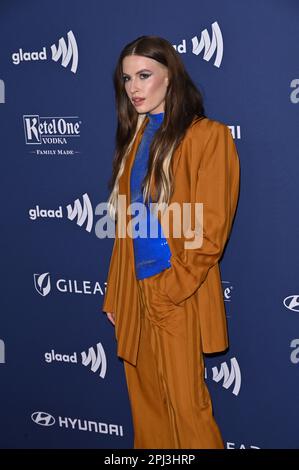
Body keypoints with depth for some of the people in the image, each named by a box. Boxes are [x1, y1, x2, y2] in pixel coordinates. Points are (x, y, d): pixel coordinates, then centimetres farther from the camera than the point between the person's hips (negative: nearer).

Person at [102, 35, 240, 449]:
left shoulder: (207, 135, -8)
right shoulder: (135, 137, 13)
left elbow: (211, 230, -12)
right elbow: (125, 228, 14)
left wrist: (168, 291, -14)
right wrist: (114, 294, 11)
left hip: (179, 295, -6)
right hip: (135, 289, 6)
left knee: (185, 403, 0)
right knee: (145, 399, 12)